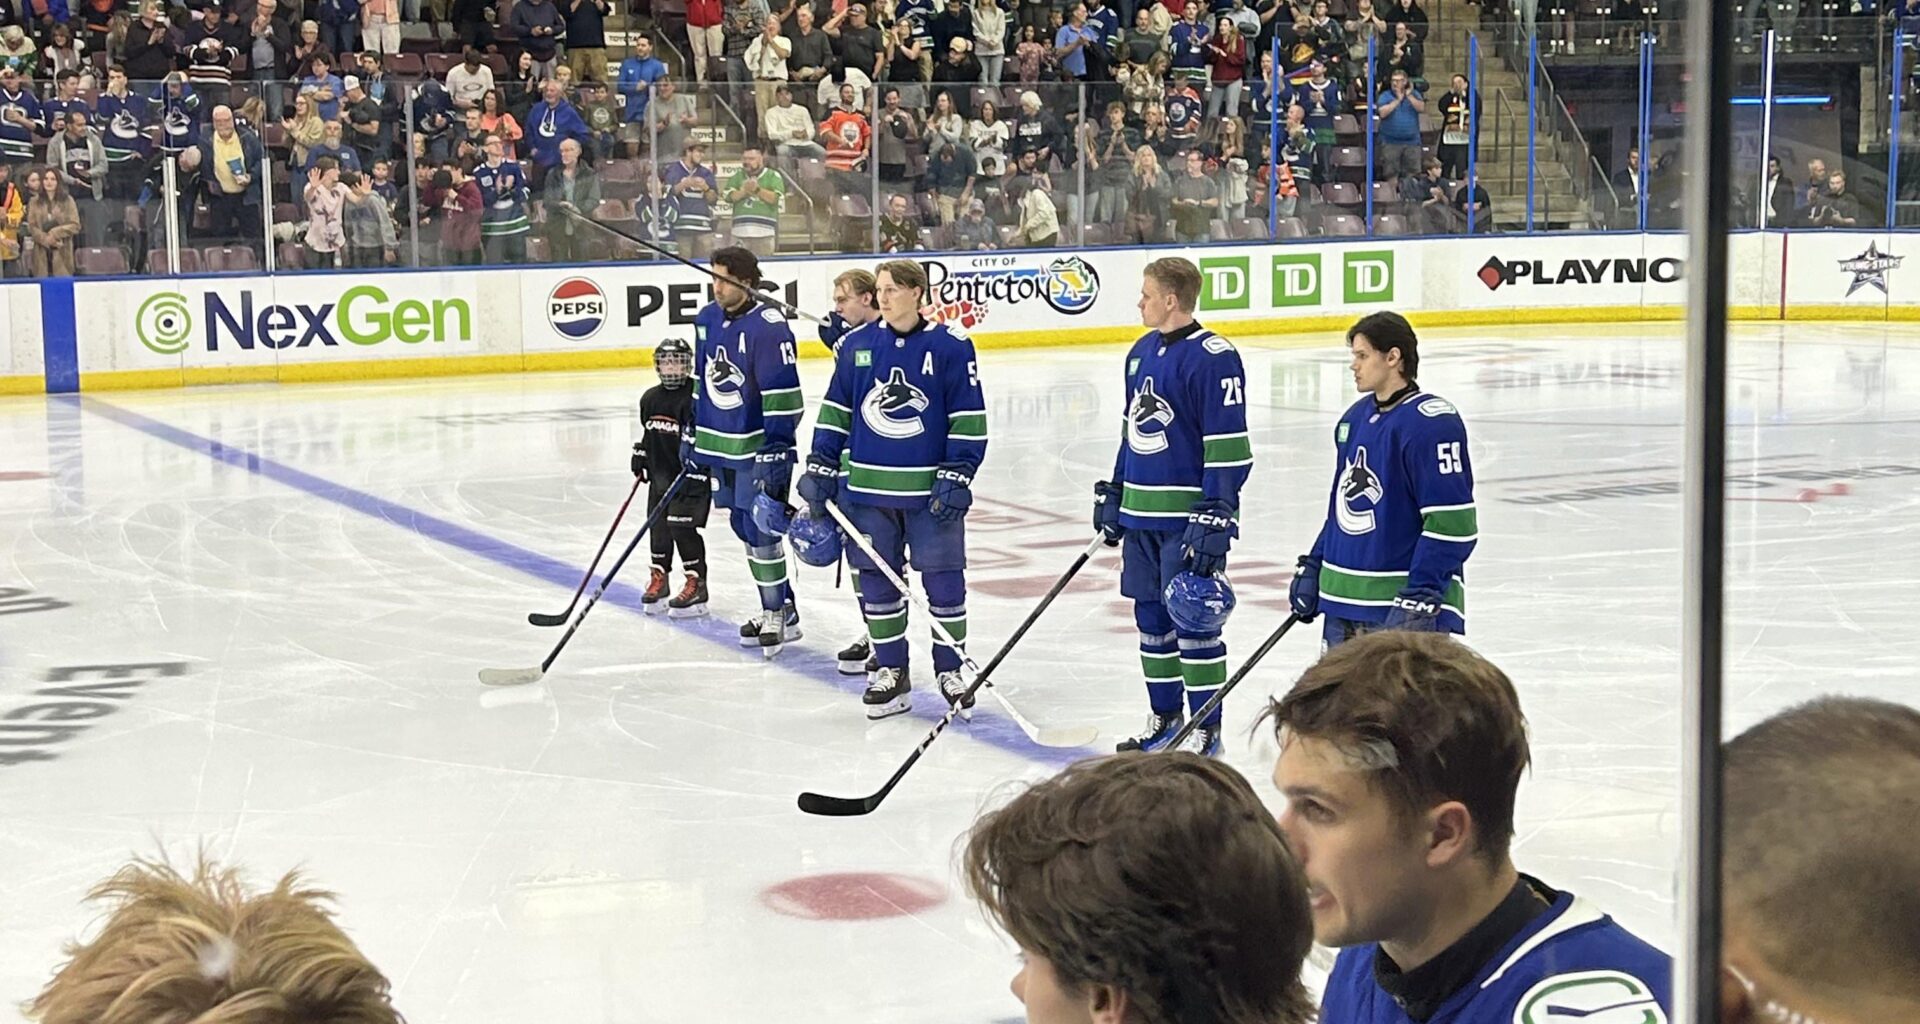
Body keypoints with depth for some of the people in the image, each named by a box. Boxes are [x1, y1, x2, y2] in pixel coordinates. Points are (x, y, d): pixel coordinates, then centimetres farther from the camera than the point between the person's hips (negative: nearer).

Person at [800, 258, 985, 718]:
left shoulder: (951, 347, -6)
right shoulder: (856, 345, 4)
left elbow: (968, 420, -4)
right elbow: (835, 412, 11)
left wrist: (957, 476, -9)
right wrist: (821, 469, 6)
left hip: (931, 490, -3)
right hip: (868, 488, 3)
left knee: (943, 579, 2)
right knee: (877, 581, 7)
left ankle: (950, 669, 16)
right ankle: (891, 671, 19)